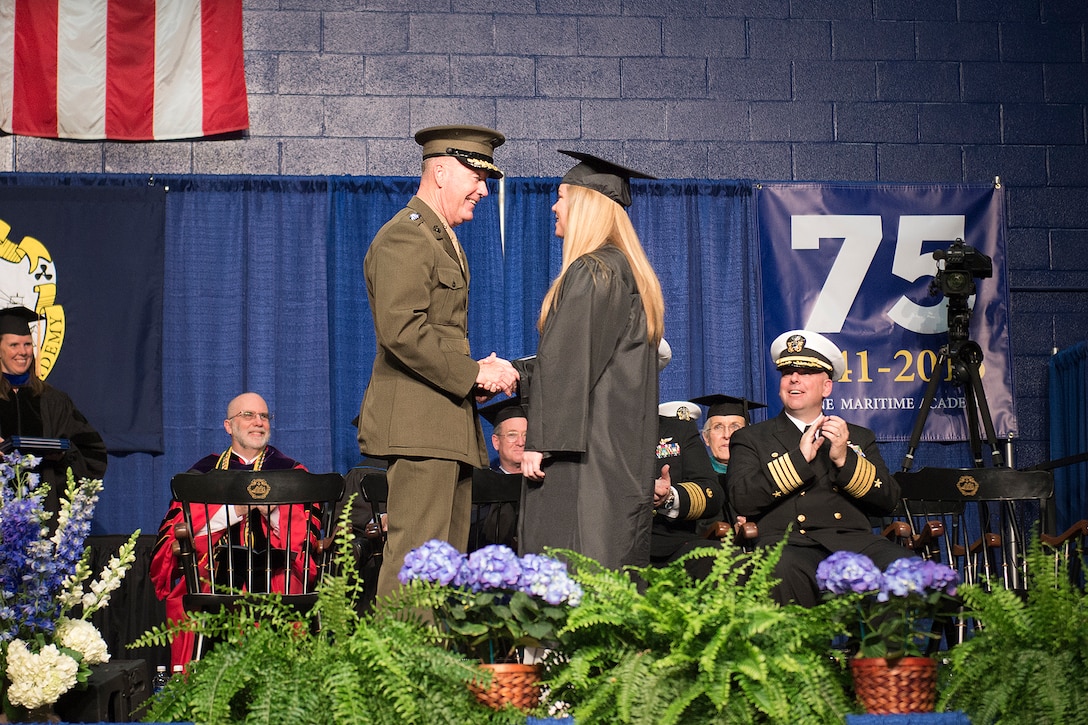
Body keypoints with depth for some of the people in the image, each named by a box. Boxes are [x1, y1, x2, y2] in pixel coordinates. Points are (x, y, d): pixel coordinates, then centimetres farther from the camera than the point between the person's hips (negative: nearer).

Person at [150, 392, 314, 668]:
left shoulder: (291, 472, 18)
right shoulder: (204, 472, 18)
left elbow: (307, 535, 4)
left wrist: (271, 510, -12)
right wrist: (234, 510, -9)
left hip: (273, 572, 0)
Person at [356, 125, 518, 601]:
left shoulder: (442, 239, 24)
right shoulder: (404, 238, -9)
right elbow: (401, 330, -21)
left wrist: (480, 376, 12)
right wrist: (473, 373, -16)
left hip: (448, 423, 10)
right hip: (419, 423, -10)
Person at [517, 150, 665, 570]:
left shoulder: (590, 272, -13)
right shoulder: (632, 271, 16)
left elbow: (568, 365, -18)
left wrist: (540, 443, -16)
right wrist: (517, 371, 26)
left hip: (586, 456, -10)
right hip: (627, 454, 10)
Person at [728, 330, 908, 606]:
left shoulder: (859, 438, 26)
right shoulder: (750, 439, 18)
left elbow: (889, 500, 14)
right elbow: (743, 500, 2)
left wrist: (845, 459, -1)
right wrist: (799, 457, -3)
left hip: (856, 542, 3)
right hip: (789, 545, -2)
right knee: (783, 570, -40)